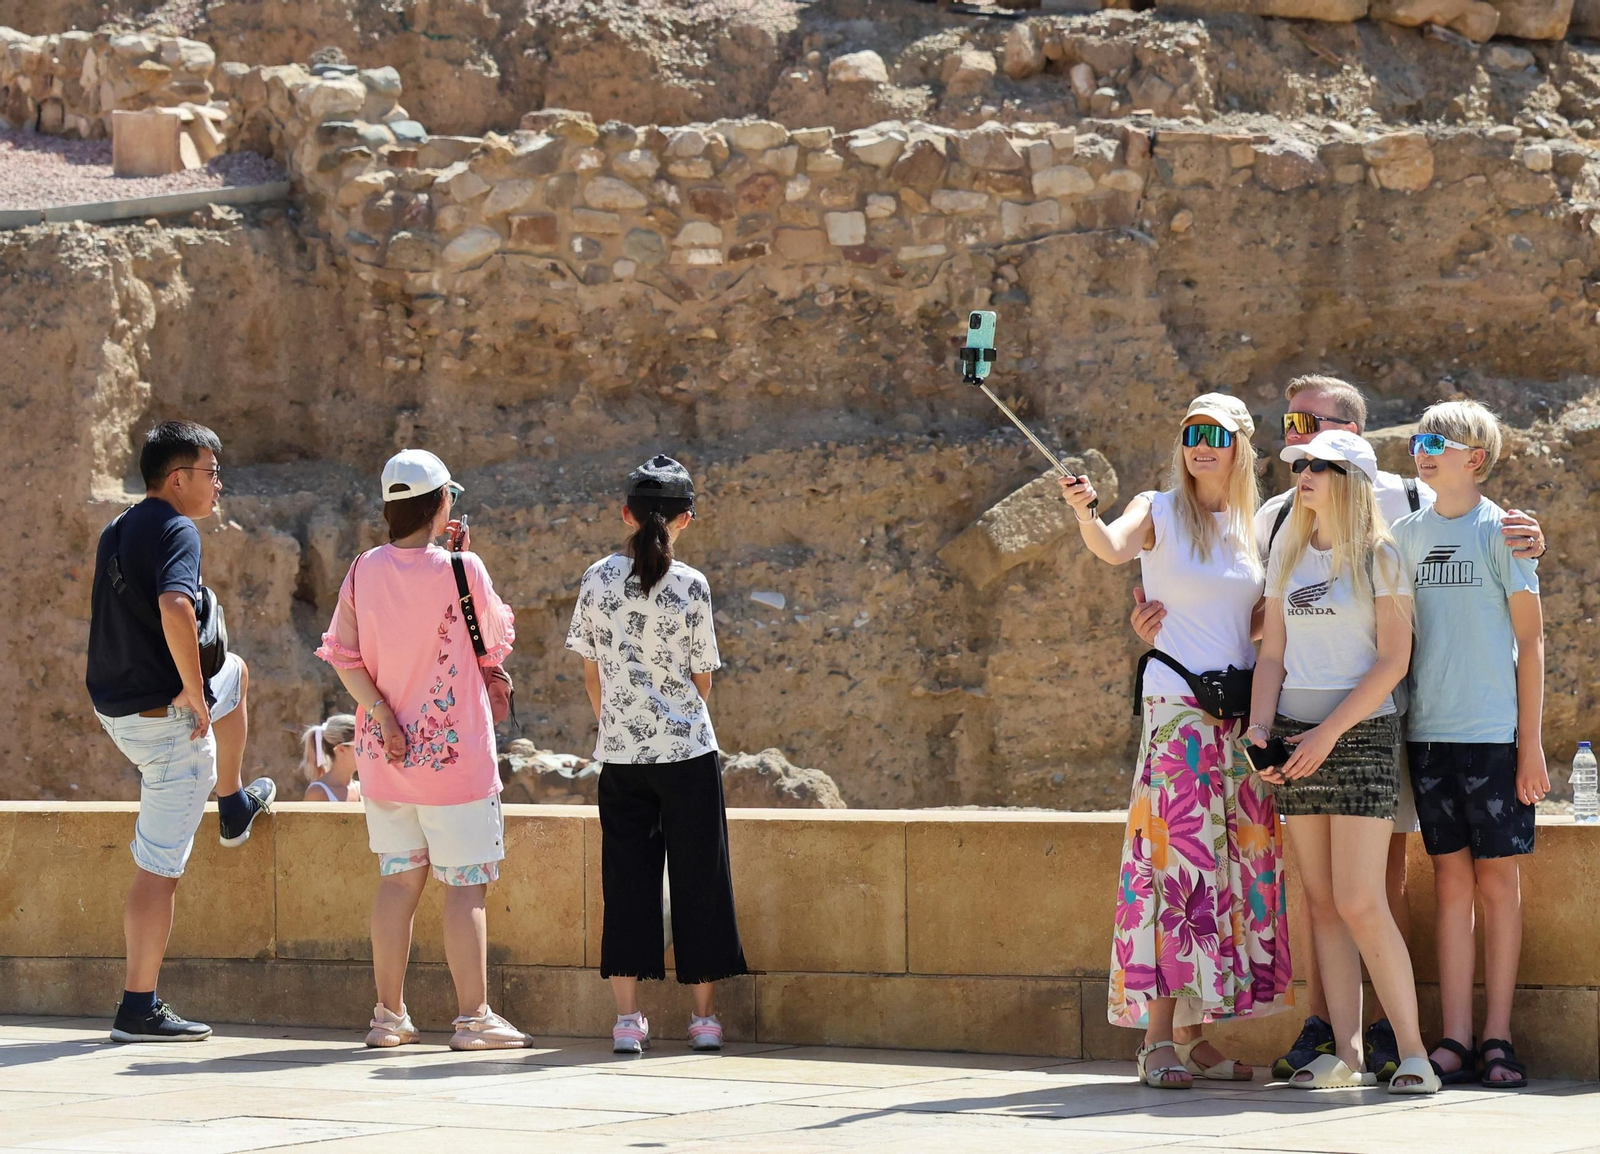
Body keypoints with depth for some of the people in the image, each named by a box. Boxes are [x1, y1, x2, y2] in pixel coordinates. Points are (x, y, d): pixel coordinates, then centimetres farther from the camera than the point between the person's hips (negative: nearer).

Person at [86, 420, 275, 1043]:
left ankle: (234, 806, 51)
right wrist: (197, 696, -24)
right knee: (159, 868, -5)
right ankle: (139, 1009, -3)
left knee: (236, 670, 37)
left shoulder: (115, 533, 11)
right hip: (165, 716, -9)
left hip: (114, 706, 9)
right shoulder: (176, 531, -17)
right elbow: (175, 608, -35)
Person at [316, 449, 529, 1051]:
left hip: (386, 753, 5)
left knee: (398, 878, 13)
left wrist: (382, 715, -5)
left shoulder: (363, 571, 0)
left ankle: (389, 1014, 15)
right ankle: (473, 1017, -1)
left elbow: (344, 657, -2)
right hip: (454, 750, -5)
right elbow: (496, 644, 1)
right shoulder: (460, 570, -12)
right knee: (465, 884, 0)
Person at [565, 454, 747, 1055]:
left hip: (620, 754, 2)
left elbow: (591, 673, 6)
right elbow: (703, 680, 0)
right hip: (688, 752, -2)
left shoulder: (597, 579, -2)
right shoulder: (690, 586, -8)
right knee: (698, 877, 7)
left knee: (626, 878, 6)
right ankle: (705, 1016, 9)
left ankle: (627, 1018, 2)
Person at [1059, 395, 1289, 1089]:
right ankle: (1158, 1039, -12)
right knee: (1177, 862, -11)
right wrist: (1084, 514, -42)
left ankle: (1193, 1035, 7)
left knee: (1237, 866, 3)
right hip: (1176, 710, -5)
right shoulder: (1159, 512, 0)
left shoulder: (1252, 526, 14)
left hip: (1242, 714, 5)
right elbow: (1112, 548, -21)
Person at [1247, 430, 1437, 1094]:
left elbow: (1394, 660, -8)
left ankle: (1413, 1053, -9)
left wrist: (1329, 732, -14)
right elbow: (1273, 653, 12)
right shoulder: (1288, 554, 13)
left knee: (1359, 904, -13)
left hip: (1360, 733, -5)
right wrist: (1260, 726, -4)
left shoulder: (1377, 557, -2)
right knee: (1321, 903, 2)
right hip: (1297, 739, 5)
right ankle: (1347, 1055, 3)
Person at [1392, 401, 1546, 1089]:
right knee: (1451, 881, 3)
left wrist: (1531, 744, -5)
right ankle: (1454, 1040, 2)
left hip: (1495, 731, -3)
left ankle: (1496, 1038, 4)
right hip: (1428, 732, 3)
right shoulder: (1406, 534, 11)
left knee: (1497, 880, 0)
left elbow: (1530, 639, -1)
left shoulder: (1500, 531, -1)